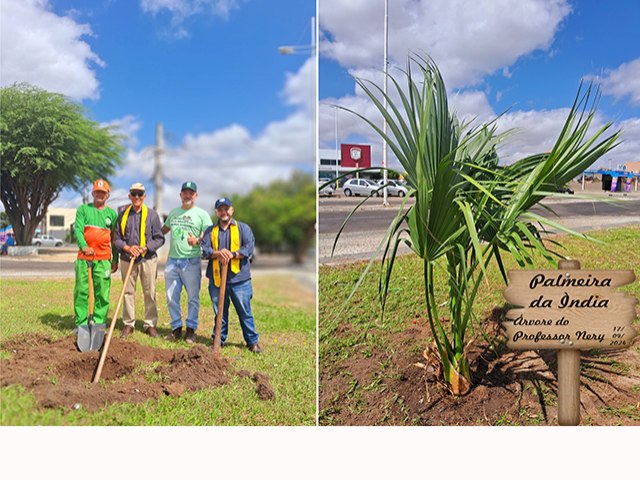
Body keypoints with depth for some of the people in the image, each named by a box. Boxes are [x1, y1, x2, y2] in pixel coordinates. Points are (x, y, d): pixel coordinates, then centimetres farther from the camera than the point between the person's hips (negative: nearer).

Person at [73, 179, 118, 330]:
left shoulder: (112, 213, 13)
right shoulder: (83, 209, 9)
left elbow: (115, 238, 14)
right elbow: (78, 229, -4)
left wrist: (115, 260, 10)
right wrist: (84, 246, -23)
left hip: (104, 259, 1)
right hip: (84, 257, -1)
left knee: (102, 292, 0)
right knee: (81, 291, 1)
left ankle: (99, 323, 7)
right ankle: (81, 323, 9)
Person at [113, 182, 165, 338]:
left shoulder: (152, 214, 1)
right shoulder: (122, 214, 6)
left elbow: (159, 239, -1)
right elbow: (116, 238, 6)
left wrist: (145, 248, -16)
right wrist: (127, 247, -12)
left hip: (148, 260, -2)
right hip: (127, 260, 2)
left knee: (150, 293, 2)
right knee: (128, 292, 8)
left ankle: (150, 324, 12)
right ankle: (128, 324, 18)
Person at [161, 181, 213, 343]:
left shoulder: (202, 214, 0)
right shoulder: (173, 212, 15)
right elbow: (163, 230, 29)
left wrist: (197, 241, -23)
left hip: (192, 261, -5)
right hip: (172, 260, 5)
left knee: (193, 297, 2)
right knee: (171, 297, 8)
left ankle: (191, 328, 13)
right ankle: (176, 328, 19)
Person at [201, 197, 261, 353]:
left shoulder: (243, 228, 6)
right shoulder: (210, 230, 12)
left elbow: (249, 247, -6)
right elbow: (204, 249, -1)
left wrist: (233, 254, -21)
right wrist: (217, 253, -21)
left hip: (239, 278, -2)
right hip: (216, 278, 2)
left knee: (245, 311, 2)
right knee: (219, 312, 12)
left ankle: (252, 341, 12)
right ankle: (219, 339, 24)